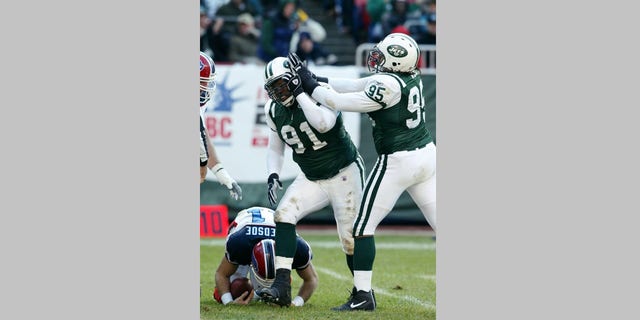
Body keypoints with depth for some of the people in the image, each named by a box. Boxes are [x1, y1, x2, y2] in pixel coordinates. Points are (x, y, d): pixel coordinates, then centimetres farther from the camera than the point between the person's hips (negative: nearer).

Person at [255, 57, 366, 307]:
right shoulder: (274, 110, -2)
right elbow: (275, 148, 13)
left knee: (351, 241, -3)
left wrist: (300, 93, -36)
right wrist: (273, 175, -4)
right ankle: (282, 287, -23)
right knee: (284, 214, -19)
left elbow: (324, 124, -41)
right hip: (312, 180, 5)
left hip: (345, 174, -5)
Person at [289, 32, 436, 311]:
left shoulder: (387, 85, -19)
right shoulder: (411, 77, 5)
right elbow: (357, 86, 12)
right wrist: (316, 80, 11)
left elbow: (341, 102, -15)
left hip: (398, 162, -8)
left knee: (364, 225, 2)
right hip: (427, 154, 8)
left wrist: (310, 85, -3)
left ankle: (363, 294, 1)